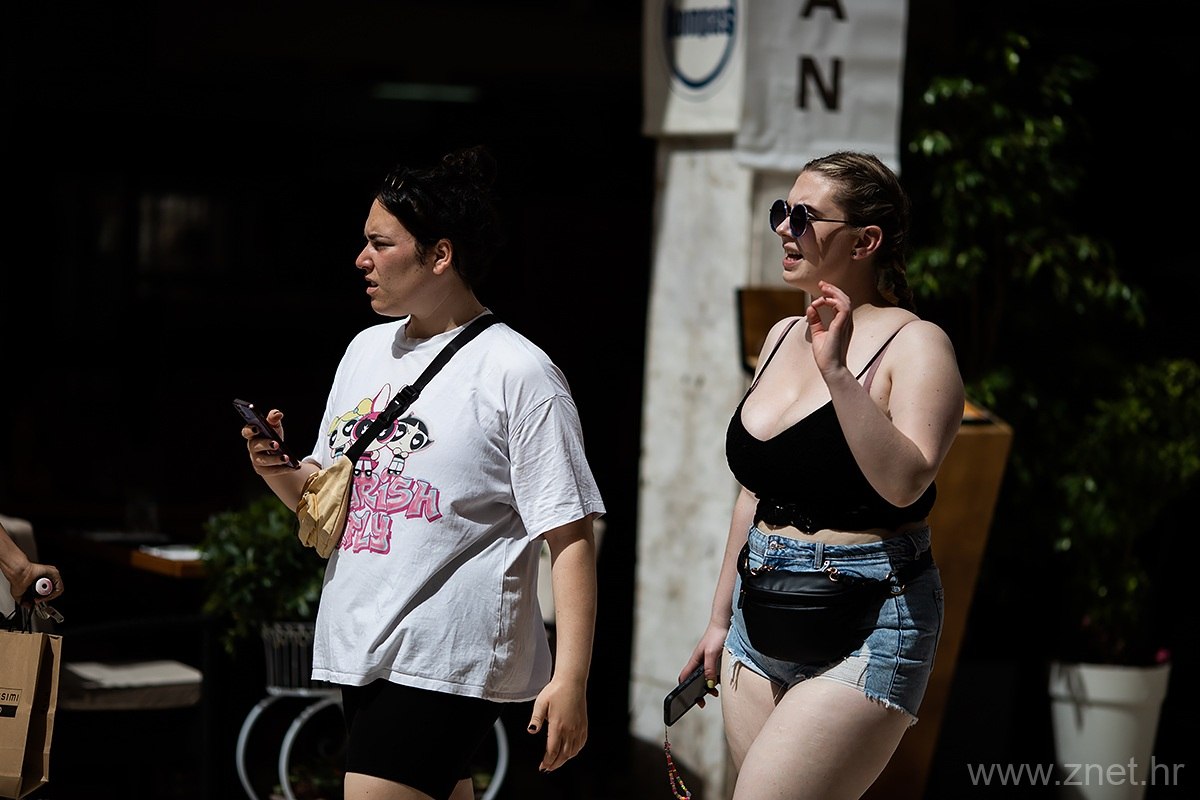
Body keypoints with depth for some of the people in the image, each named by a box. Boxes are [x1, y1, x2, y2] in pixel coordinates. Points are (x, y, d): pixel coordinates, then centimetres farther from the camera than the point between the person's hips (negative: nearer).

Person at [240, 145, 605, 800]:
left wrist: (570, 680, -19)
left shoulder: (517, 373, -9)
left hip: (447, 660, -8)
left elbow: (570, 535, -12)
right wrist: (278, 471, -1)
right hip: (360, 649, 8)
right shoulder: (366, 351, 14)